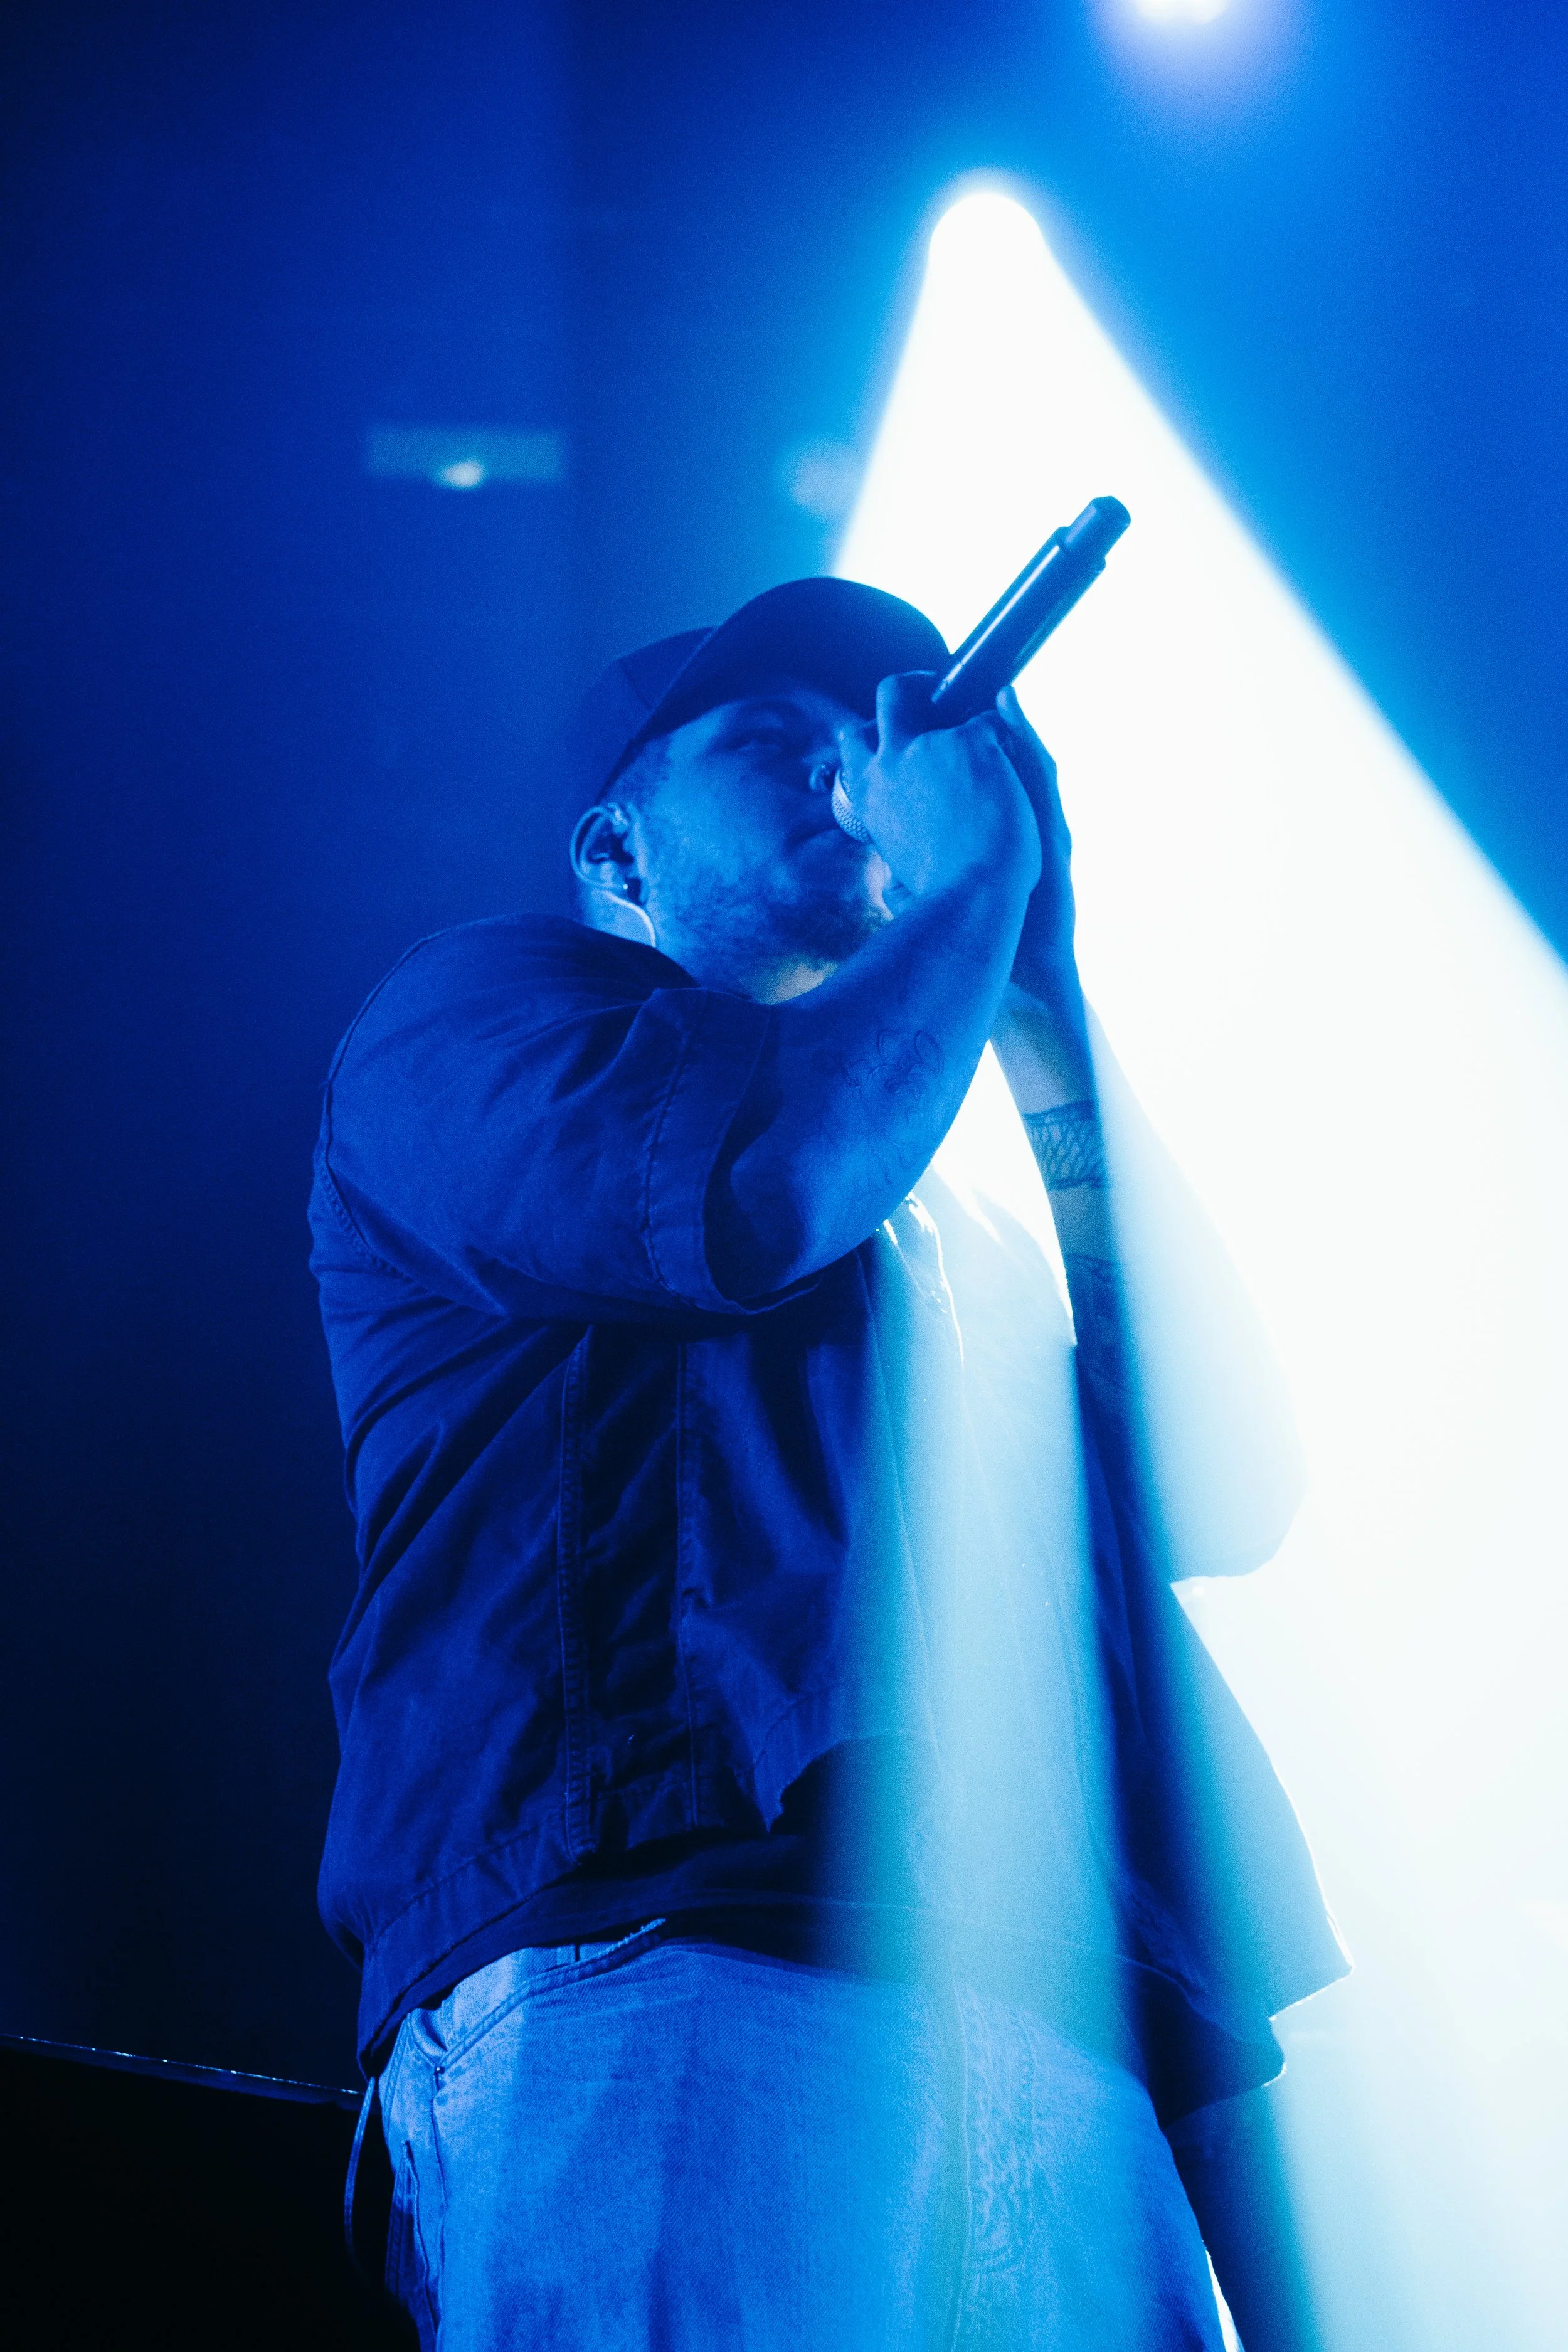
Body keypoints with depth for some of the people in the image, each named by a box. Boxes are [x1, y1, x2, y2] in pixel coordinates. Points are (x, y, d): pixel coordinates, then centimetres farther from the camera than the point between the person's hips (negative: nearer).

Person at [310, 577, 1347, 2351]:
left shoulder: (953, 1226, 33)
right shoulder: (472, 1010, 16)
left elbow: (1223, 1492, 17)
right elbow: (744, 1196, -7)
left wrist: (1046, 1010, 18)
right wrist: (980, 871, 9)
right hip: (659, 1980, -6)